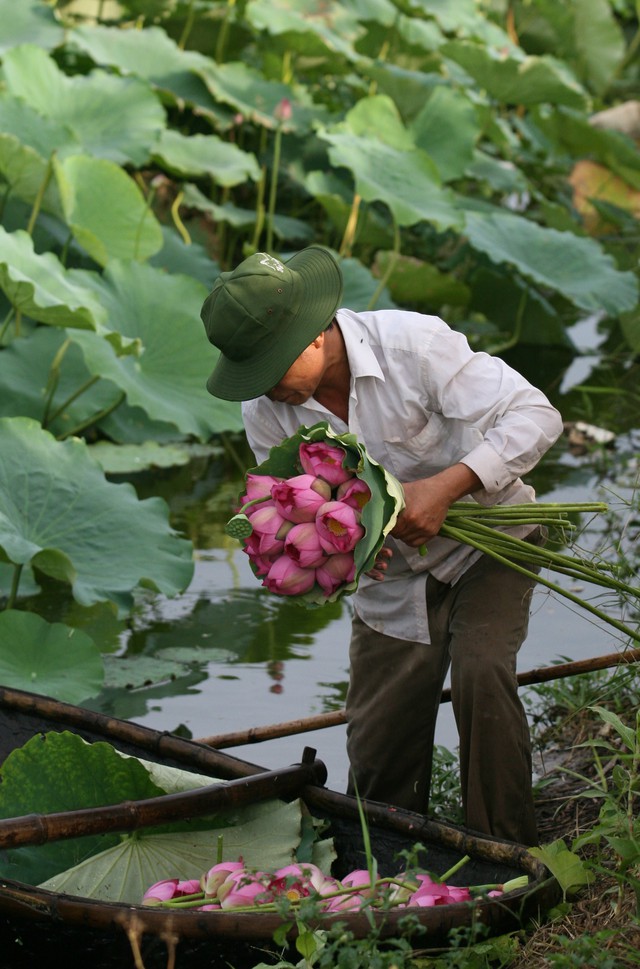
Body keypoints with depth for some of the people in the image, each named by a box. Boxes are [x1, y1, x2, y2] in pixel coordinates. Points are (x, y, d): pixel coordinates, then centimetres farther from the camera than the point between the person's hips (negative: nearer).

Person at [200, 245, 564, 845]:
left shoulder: (412, 344, -27)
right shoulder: (266, 410, -14)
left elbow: (535, 416, -27)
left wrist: (445, 486, -37)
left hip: (486, 544, -4)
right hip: (391, 574, 4)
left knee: (480, 672, -28)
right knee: (378, 761, 1)